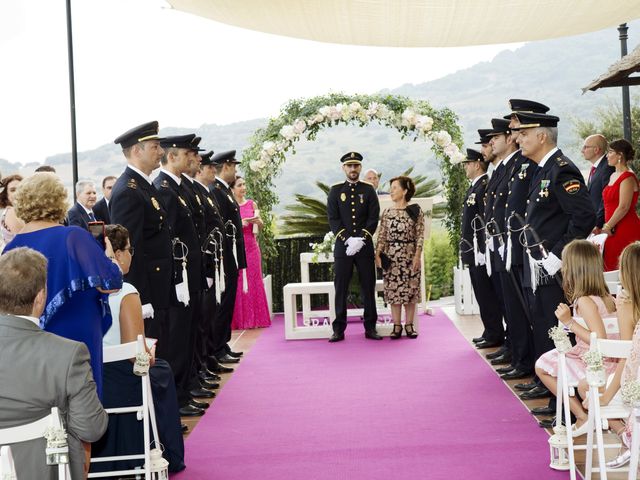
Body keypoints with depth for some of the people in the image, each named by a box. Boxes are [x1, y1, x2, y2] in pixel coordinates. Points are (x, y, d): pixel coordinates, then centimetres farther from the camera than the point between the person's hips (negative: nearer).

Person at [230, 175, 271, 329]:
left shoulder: (252, 204, 8)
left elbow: (261, 225, 10)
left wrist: (258, 221, -12)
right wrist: (239, 224, -20)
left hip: (251, 247, 3)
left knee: (254, 281, 5)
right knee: (237, 282, -1)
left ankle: (255, 318, 11)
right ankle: (238, 320, 4)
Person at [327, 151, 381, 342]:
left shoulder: (368, 190, 8)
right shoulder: (335, 190, 6)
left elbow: (373, 218, 1)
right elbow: (333, 219, -1)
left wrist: (361, 239, -12)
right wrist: (347, 239, -13)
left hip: (365, 246, 1)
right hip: (342, 246, -1)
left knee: (368, 287, 4)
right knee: (340, 288, 0)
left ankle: (370, 327, 11)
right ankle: (339, 329, 4)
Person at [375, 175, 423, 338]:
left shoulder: (415, 211, -2)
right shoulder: (387, 213, 5)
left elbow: (420, 236, -4)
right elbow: (381, 236, 5)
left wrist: (417, 256, -11)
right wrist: (377, 255, -4)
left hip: (410, 256, -2)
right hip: (391, 256, 2)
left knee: (410, 290, 2)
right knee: (393, 291, 2)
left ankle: (409, 325, 10)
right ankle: (397, 325, 9)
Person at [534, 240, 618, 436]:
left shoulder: (585, 301, -23)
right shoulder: (608, 298, 2)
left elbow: (599, 340, -30)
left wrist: (569, 322, -23)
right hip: (612, 364, 9)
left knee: (542, 366, 10)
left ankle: (582, 416, 9)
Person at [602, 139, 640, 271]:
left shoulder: (628, 177, -12)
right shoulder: (613, 176, 15)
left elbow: (623, 207, -18)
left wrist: (607, 227, -13)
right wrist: (606, 226, 10)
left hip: (626, 231, -9)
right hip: (614, 231, 9)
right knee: (611, 268, 7)